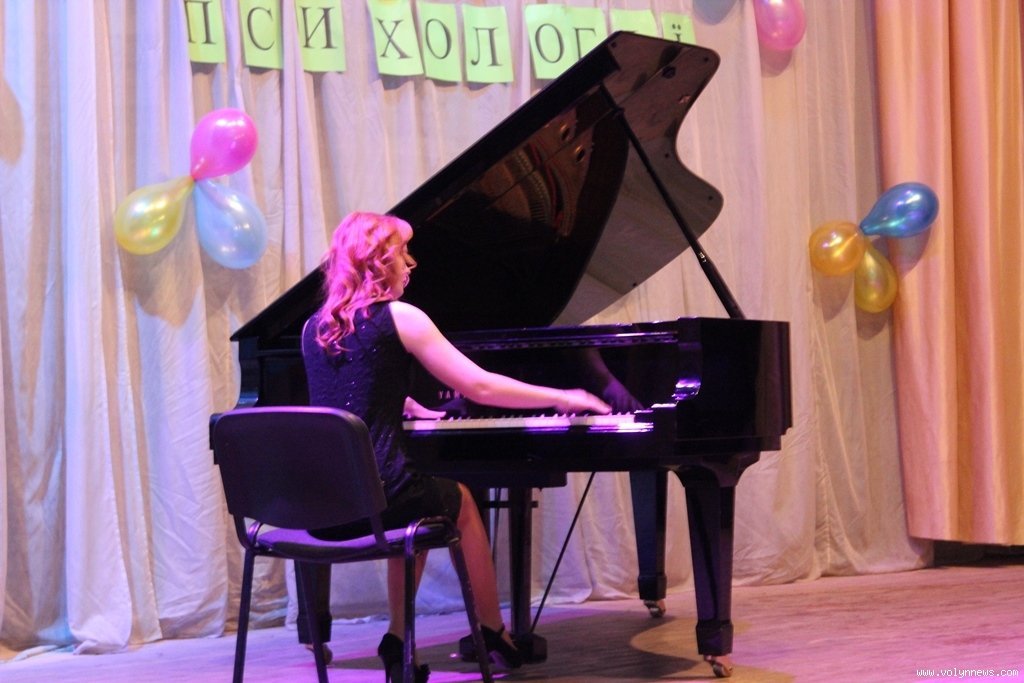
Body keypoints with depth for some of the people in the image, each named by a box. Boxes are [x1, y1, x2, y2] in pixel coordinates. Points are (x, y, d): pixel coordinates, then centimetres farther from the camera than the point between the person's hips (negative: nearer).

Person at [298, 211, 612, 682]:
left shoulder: (313, 328, 11)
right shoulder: (400, 318, -6)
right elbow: (480, 386, -4)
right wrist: (562, 398, 8)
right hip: (379, 495, -5)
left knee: (420, 503, 35)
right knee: (460, 502, 27)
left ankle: (399, 641, 28)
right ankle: (494, 635, 36)